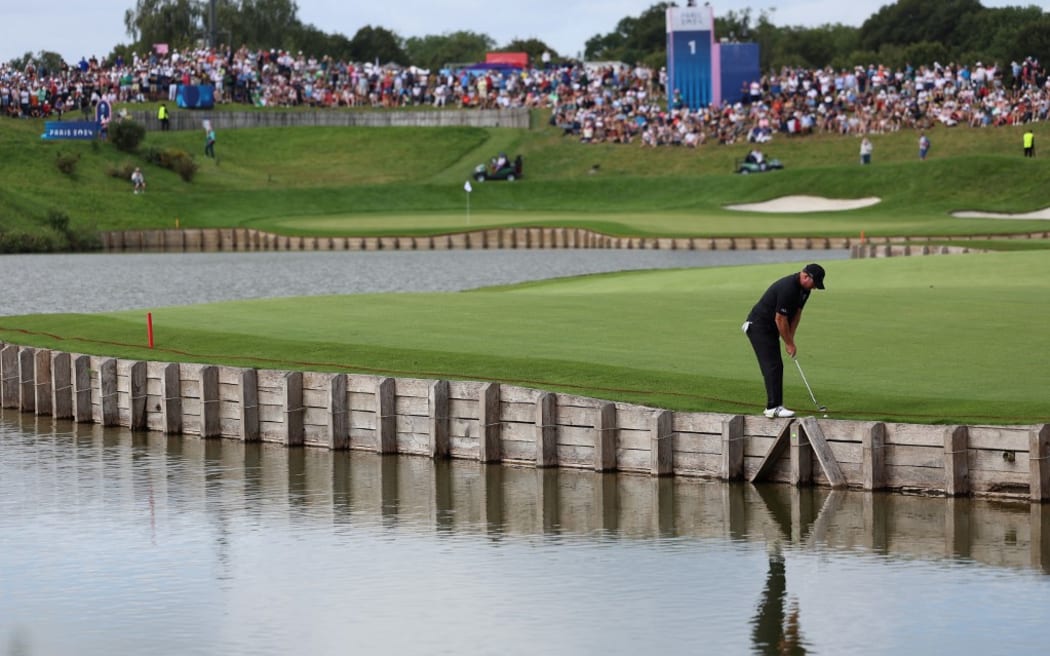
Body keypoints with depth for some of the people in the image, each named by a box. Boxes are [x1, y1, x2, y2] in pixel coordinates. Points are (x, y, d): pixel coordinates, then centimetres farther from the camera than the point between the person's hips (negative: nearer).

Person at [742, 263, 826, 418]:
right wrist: (789, 343, -14)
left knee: (776, 366, 7)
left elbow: (797, 313, 8)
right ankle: (773, 407, -16)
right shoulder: (787, 288, -29)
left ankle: (774, 406, 10)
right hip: (758, 326, -10)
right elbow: (780, 319, -24)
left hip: (771, 329, 10)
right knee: (772, 366, -14)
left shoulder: (804, 289, 1)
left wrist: (790, 340, 1)